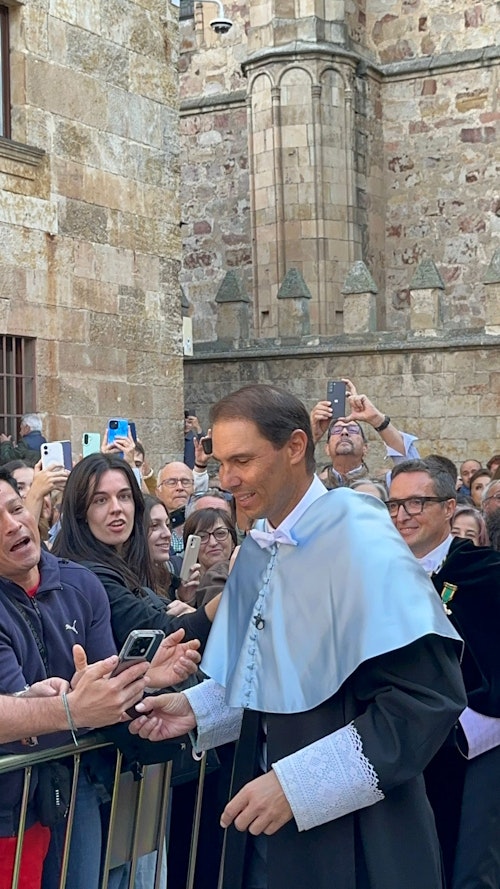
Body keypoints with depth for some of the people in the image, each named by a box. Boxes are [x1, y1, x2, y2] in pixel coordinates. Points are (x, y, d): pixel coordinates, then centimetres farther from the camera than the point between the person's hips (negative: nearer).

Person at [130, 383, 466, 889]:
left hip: (350, 835, -6)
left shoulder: (360, 540, -18)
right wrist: (197, 707, 0)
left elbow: (429, 696, -23)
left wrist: (297, 783, -23)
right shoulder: (258, 547, 4)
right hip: (269, 818, 6)